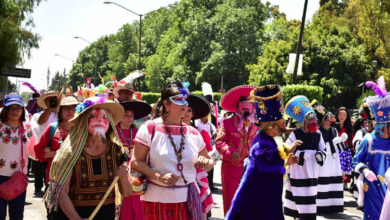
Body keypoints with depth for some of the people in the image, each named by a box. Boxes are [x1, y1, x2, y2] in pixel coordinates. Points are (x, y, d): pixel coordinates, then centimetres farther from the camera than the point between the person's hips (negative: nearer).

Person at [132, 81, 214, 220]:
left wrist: (205, 163, -7)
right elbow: (136, 162, -7)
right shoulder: (150, 128, -3)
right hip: (157, 200, -3)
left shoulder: (193, 133, 10)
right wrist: (159, 176, -20)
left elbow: (209, 162, 18)